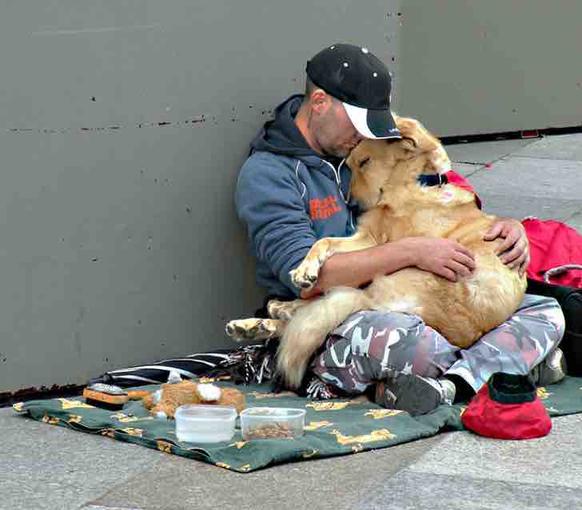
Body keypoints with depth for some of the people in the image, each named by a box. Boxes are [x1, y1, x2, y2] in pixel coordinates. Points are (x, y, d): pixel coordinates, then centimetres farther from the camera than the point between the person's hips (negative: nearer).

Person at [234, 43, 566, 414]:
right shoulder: (267, 174, -5)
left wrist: (507, 226, 3)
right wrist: (411, 252, -21)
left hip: (399, 309, 8)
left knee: (545, 311, -5)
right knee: (398, 336, -43)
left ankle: (451, 384, -29)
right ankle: (517, 359, -18)